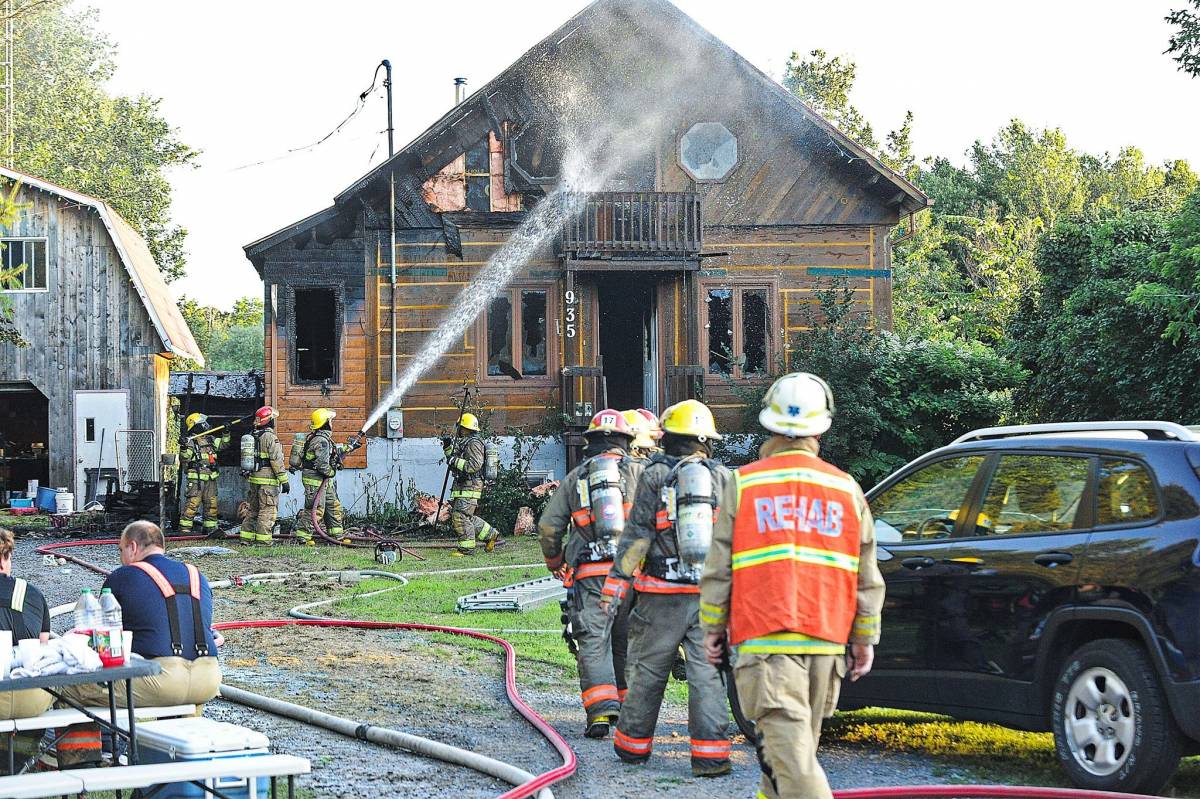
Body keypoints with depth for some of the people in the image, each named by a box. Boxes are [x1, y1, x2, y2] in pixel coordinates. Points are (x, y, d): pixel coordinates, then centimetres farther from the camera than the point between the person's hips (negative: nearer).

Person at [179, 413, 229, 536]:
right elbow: (184, 458, -14)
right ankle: (185, 528, -8)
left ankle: (210, 528, 18)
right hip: (196, 478, -7)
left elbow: (223, 443, 25)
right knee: (193, 503, -11)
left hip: (210, 478, 7)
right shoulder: (190, 441, -7)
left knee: (211, 504, 10)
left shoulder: (210, 439, 14)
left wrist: (226, 433, 12)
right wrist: (184, 447, -30)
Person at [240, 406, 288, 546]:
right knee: (268, 511, -4)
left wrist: (247, 476, 26)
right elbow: (277, 461, -16)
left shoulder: (251, 436, 12)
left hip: (252, 479, 8)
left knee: (253, 510, 16)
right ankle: (263, 540, -7)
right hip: (268, 480, -8)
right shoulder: (270, 437, -13)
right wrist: (284, 480, -13)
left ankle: (246, 537, 16)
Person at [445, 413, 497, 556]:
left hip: (470, 486, -11)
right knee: (459, 516, 14)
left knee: (461, 516, -11)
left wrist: (456, 461, -22)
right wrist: (448, 447, 15)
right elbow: (454, 457, 31)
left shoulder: (474, 444, -14)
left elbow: (475, 465, -24)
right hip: (461, 485, 11)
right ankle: (490, 534, 23)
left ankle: (467, 548, -5)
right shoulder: (464, 442, 18)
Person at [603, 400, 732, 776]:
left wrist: (616, 581, -4)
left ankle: (633, 743, 22)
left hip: (663, 595, -2)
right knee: (707, 674, 1)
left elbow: (637, 534, -6)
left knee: (648, 671, 10)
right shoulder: (723, 478, 6)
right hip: (711, 595, 2)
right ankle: (710, 754, -5)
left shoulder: (654, 477, -2)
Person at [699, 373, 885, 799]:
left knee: (787, 738, -13)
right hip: (826, 637, 4)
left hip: (764, 636, -4)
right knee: (801, 737, 19)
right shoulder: (846, 489, 8)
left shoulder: (743, 484, 1)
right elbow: (867, 577, 11)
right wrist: (865, 639, 18)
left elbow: (718, 568, 2)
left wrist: (713, 627, 12)